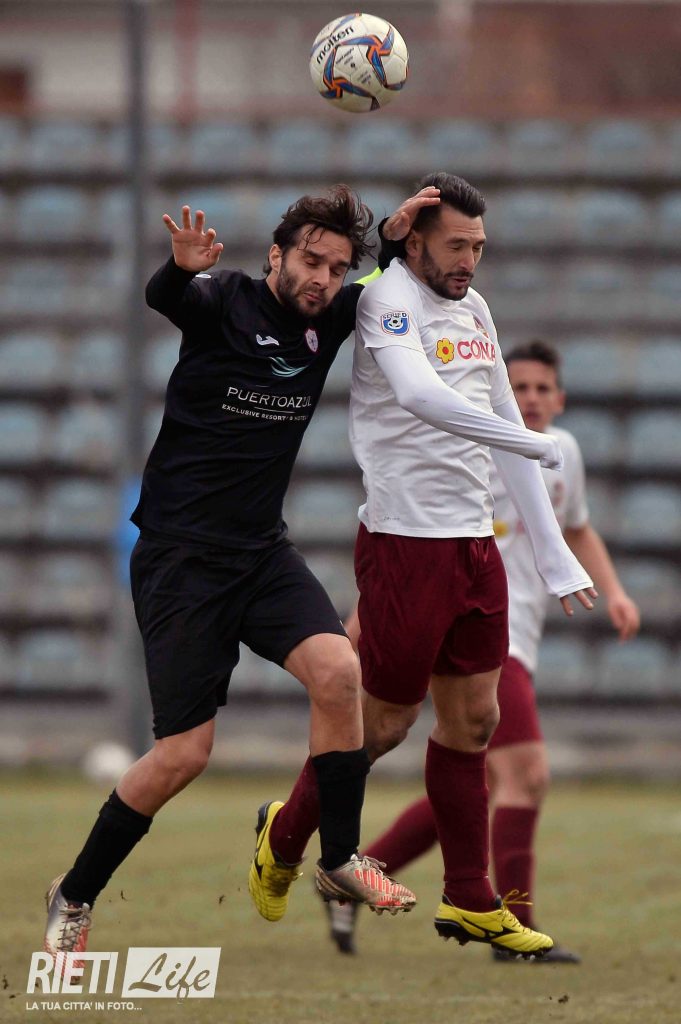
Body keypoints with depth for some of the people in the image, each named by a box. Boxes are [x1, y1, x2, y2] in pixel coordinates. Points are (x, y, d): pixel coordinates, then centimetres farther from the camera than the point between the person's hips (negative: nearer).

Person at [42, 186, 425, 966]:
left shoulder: (327, 324, 3)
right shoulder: (225, 304, -12)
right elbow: (162, 296, -33)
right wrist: (184, 266, -57)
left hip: (261, 551, 5)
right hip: (179, 557, -5)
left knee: (338, 672, -19)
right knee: (184, 753, -7)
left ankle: (338, 857, -1)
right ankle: (73, 898, 11)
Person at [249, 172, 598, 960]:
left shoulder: (472, 306, 13)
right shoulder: (390, 299, -13)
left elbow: (505, 423, 18)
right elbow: (419, 394, -33)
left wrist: (552, 553, 16)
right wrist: (538, 446, -36)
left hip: (474, 541, 8)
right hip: (406, 541, -8)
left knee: (471, 720, 10)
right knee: (385, 721, 2)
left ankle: (470, 902, 17)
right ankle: (287, 836, 26)